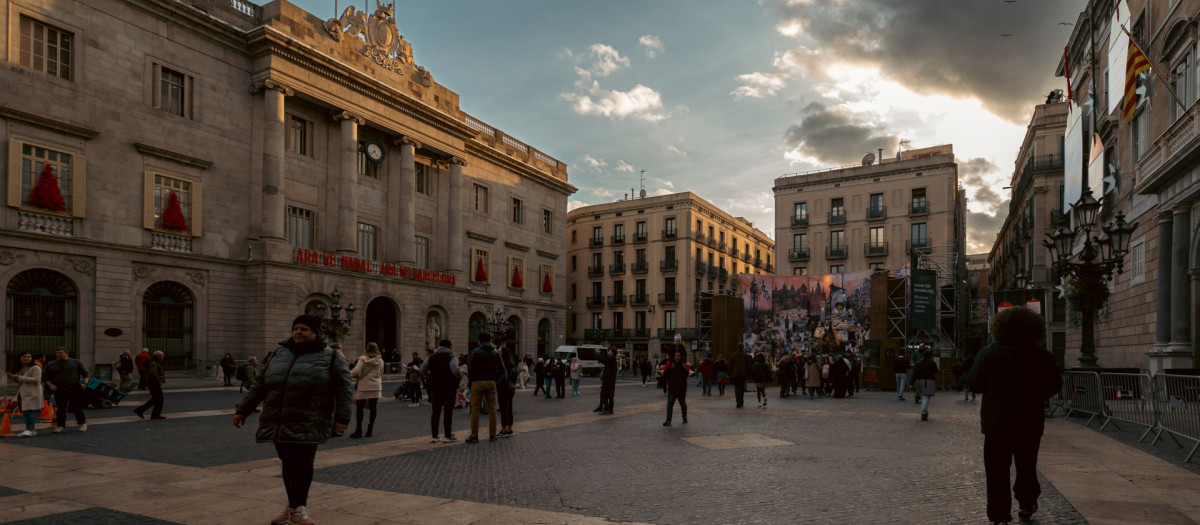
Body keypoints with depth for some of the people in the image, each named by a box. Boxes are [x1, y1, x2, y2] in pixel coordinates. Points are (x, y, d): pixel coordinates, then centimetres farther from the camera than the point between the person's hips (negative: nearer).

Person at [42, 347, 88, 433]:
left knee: (77, 407, 1)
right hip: (59, 390, 2)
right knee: (60, 409, 0)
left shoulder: (75, 362, 4)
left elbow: (84, 373, 10)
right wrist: (51, 385, -3)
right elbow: (45, 377, 14)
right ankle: (60, 426, 9)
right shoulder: (50, 365, 8)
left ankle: (82, 423, 15)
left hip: (74, 389, -2)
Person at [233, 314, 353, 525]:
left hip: (307, 424, -4)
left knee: (303, 463, -5)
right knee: (288, 463, 10)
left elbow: (344, 389, -5)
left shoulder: (331, 357, -3)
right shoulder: (278, 354, 10)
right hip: (279, 422, 4)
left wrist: (342, 417, -12)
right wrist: (242, 410, 14)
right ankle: (294, 505, 23)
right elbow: (259, 385, 15)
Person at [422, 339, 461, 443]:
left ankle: (434, 436, 11)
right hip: (448, 388, -5)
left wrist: (431, 378, 14)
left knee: (436, 411, 10)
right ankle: (447, 435, 3)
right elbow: (455, 371, -23)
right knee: (448, 411, 1)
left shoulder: (432, 357, 9)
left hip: (434, 388, 5)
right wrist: (461, 377, -5)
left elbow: (422, 370, 5)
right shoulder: (451, 357, -9)